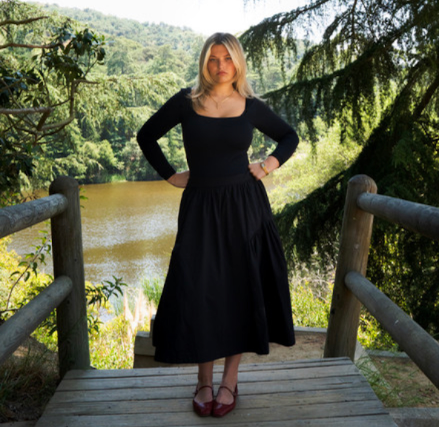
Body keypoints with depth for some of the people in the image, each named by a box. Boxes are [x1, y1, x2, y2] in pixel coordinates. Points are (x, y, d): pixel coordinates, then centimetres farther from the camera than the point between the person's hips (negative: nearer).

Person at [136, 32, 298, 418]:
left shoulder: (251, 106, 3)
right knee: (198, 291, 1)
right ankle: (204, 381, 18)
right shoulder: (186, 101, 1)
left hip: (245, 207, 1)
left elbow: (289, 135, 17)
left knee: (241, 289, 4)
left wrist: (273, 162, 1)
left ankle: (230, 379, 20)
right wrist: (169, 175, 4)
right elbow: (146, 136, 11)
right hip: (200, 208, 0)